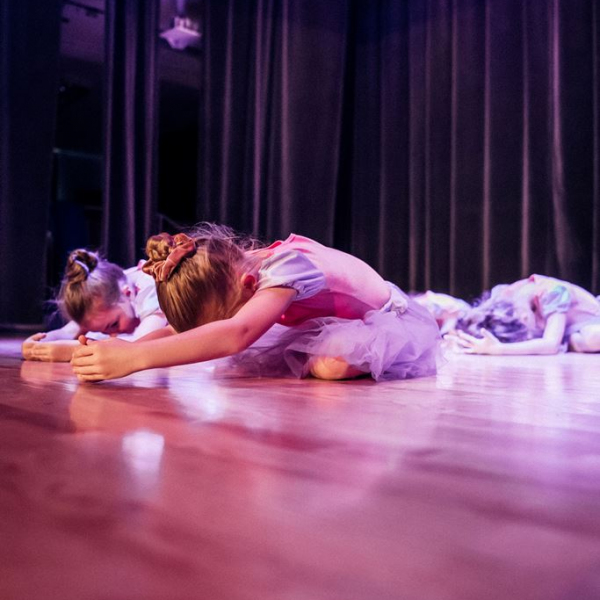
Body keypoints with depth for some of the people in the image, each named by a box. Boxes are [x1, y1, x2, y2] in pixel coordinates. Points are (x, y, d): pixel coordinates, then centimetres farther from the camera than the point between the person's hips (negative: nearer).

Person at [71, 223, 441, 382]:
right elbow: (177, 329, -17)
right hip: (328, 323, 9)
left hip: (392, 319, -8)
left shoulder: (285, 267, -40)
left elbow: (237, 334, -57)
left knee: (335, 362, -40)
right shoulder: (230, 274, -15)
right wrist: (108, 354, -37)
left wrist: (134, 356, -64)